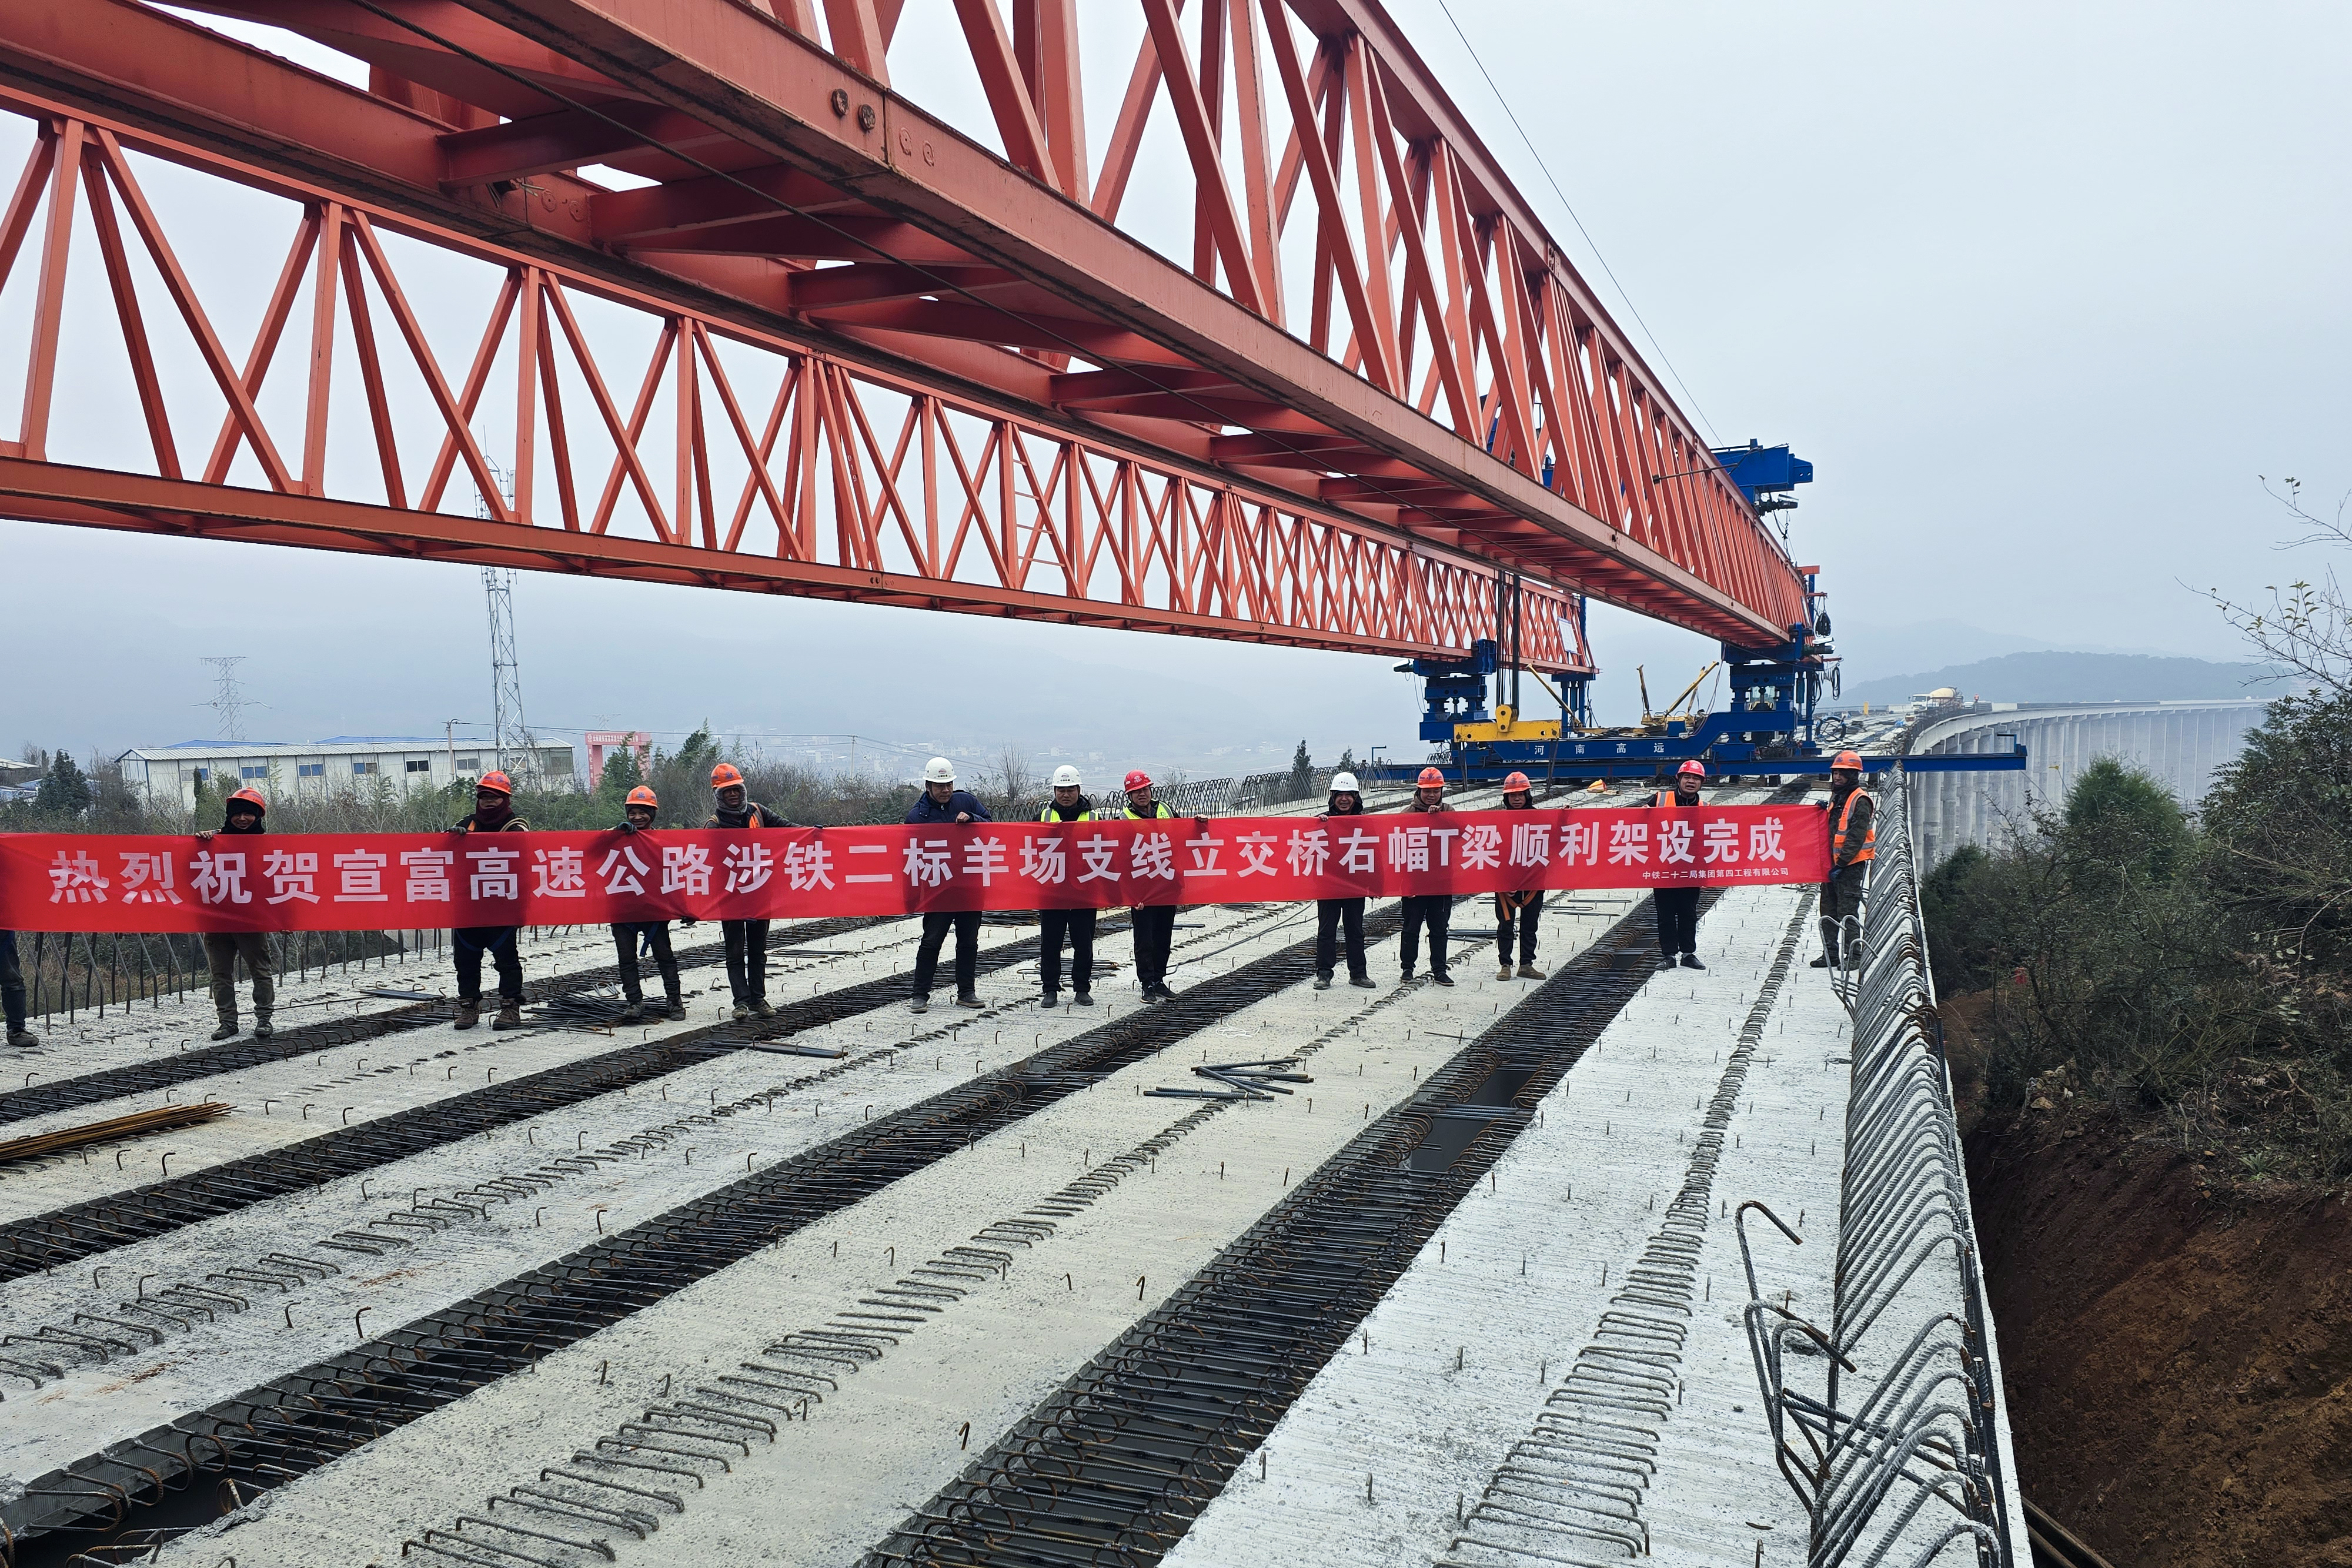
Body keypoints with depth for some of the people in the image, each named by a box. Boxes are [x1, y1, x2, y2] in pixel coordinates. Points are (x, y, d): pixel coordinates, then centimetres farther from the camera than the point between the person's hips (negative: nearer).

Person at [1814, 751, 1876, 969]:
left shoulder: (1860, 800, -11)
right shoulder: (1836, 797, 16)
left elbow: (1856, 837, -17)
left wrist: (1841, 864, -19)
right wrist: (1825, 810, 9)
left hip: (1852, 864, -9)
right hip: (1833, 863, 9)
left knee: (1848, 911, -9)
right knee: (1828, 909, 11)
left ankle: (1853, 956, -4)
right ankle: (1831, 953, 18)